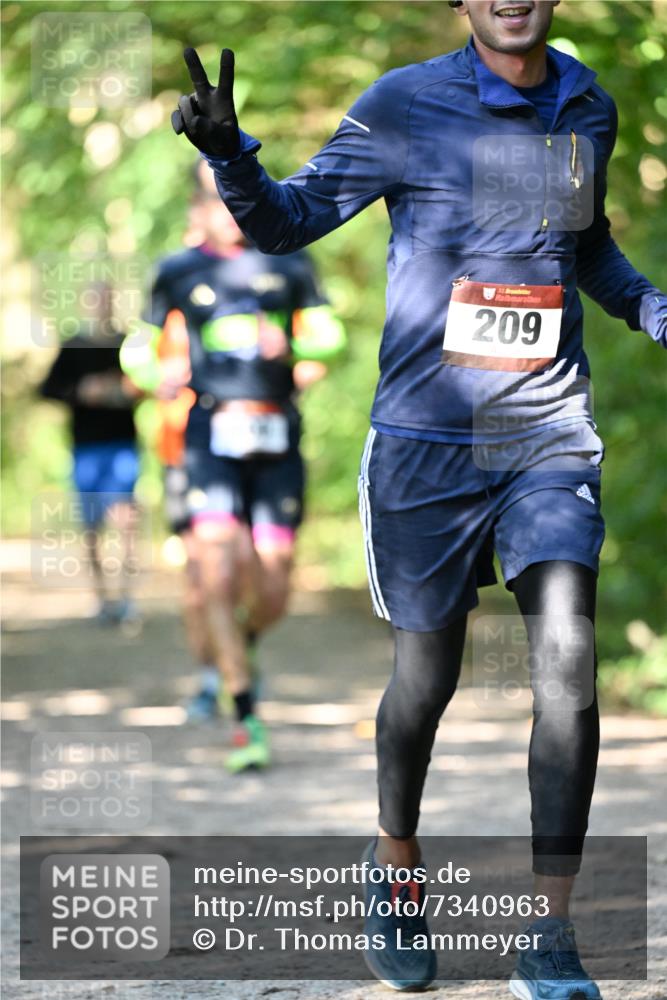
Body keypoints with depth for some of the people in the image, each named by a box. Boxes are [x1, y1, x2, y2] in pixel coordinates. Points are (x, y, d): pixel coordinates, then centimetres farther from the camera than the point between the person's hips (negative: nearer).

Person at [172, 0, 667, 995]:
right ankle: (396, 869, 35)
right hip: (428, 439, -2)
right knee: (427, 676, 6)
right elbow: (286, 222, -3)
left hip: (549, 437, 2)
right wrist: (229, 154, -22)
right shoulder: (406, 108, -6)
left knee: (569, 663, -13)